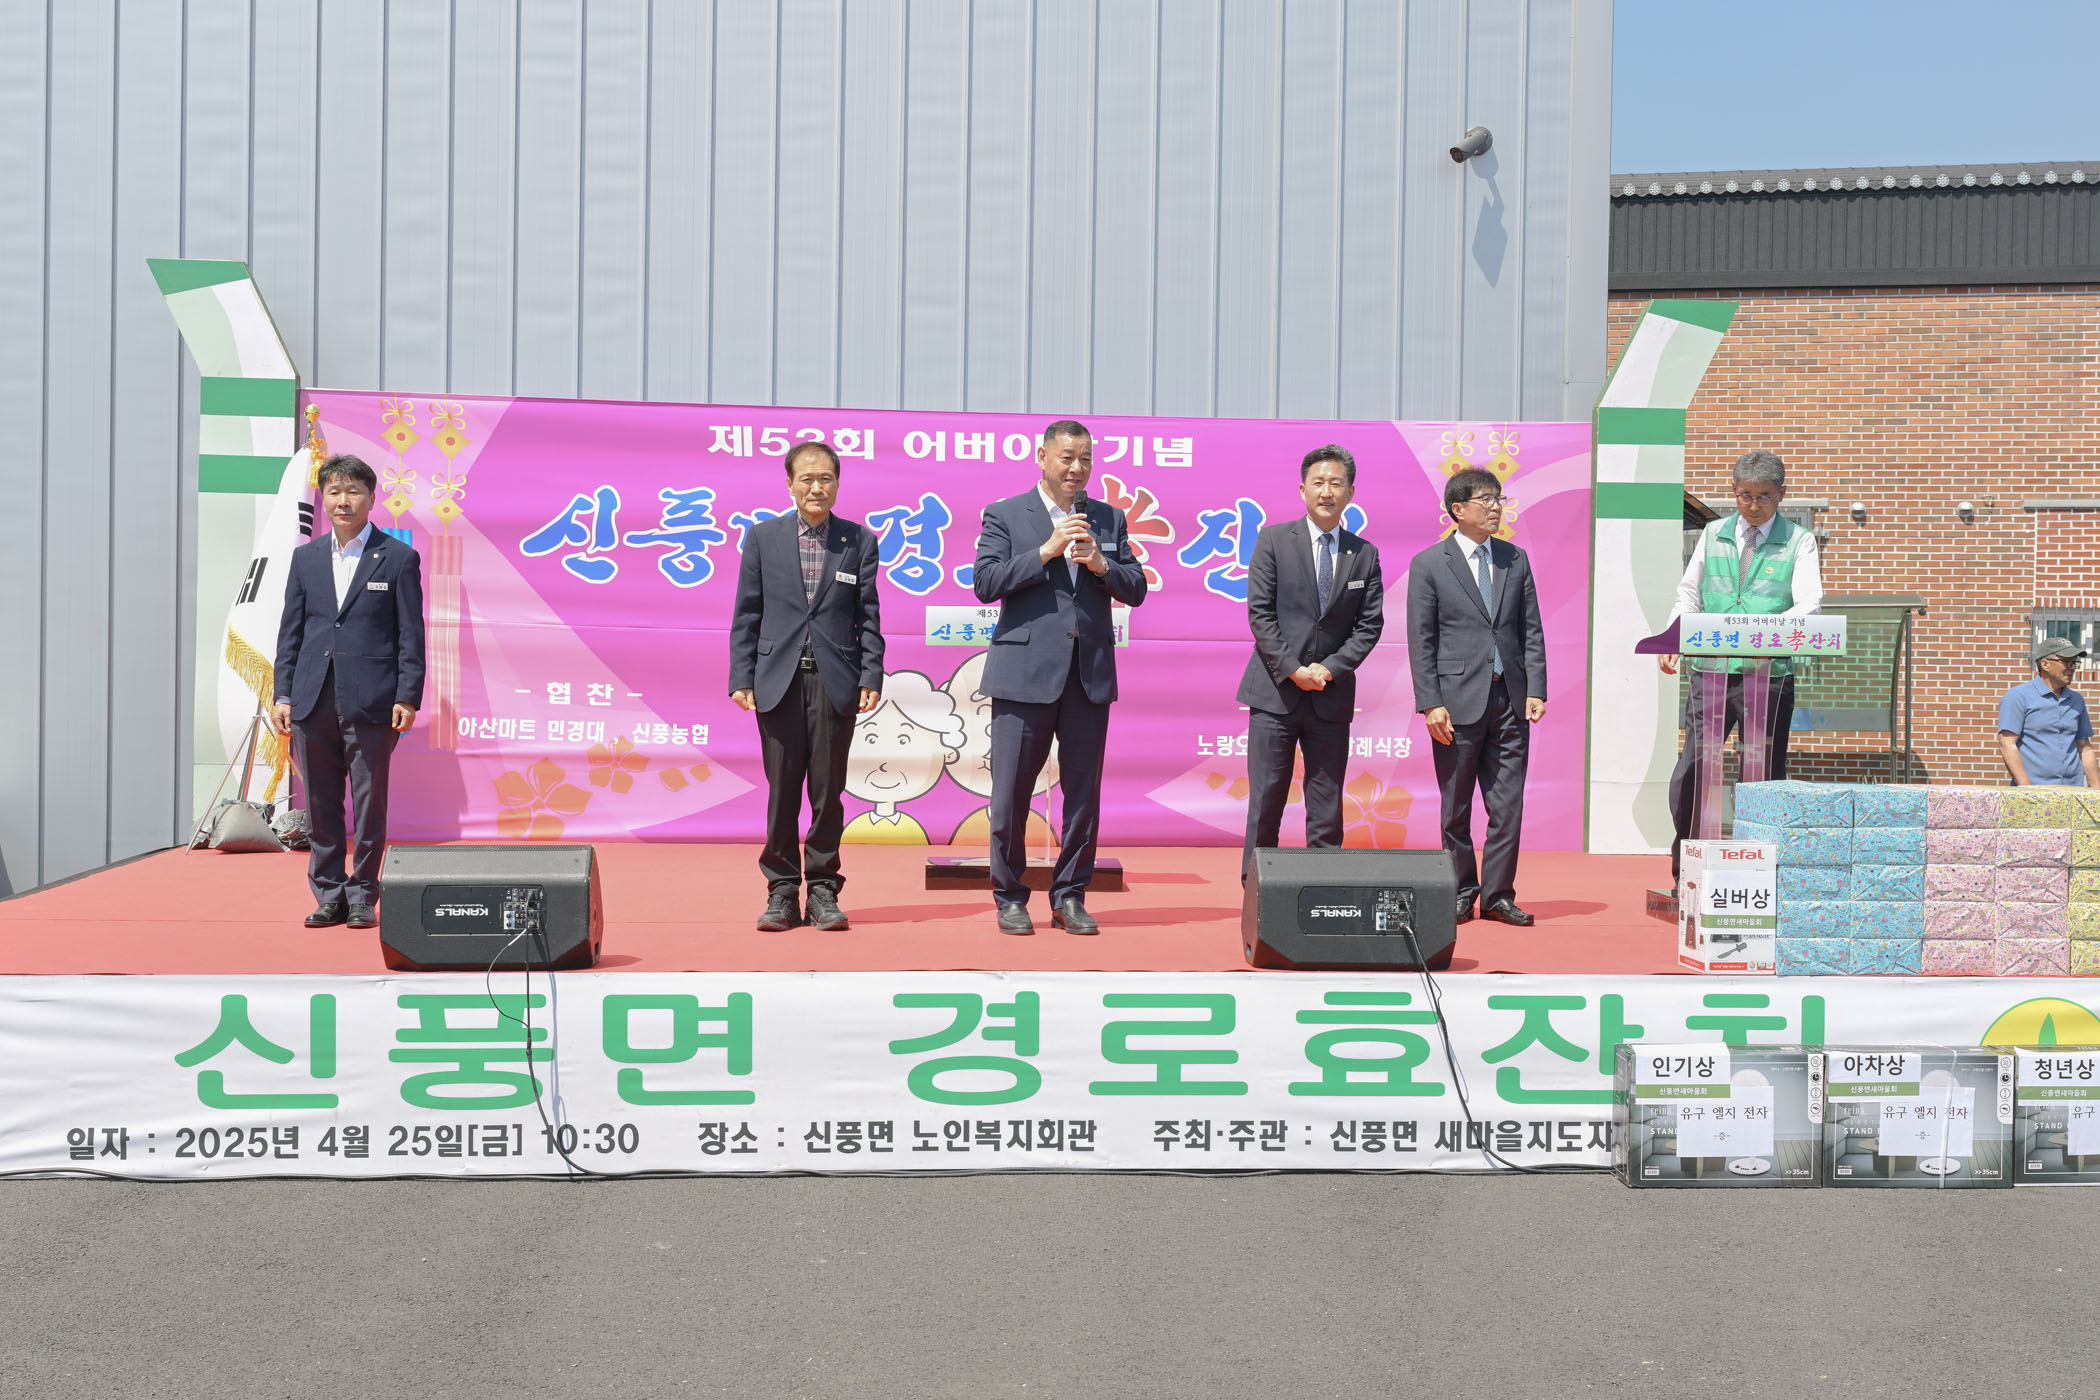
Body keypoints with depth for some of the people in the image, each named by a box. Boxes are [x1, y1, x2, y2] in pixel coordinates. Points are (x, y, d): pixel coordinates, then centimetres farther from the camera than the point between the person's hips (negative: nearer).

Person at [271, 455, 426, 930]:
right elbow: (290, 630, 14)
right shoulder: (305, 557, 13)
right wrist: (282, 695, 6)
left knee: (369, 802, 1)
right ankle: (328, 895, 18)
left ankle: (362, 896, 12)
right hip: (313, 700, 4)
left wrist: (408, 698, -8)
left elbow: (411, 634, -1)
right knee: (320, 804, 8)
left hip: (371, 703, -4)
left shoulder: (398, 558, 2)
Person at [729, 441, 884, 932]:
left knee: (828, 791, 4)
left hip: (835, 682, 0)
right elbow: (746, 615, 7)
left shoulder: (860, 541, 7)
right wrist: (741, 678, 0)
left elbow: (869, 616, 5)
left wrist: (871, 678, -3)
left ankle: (823, 891, 13)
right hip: (779, 681, 0)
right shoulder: (763, 537, 7)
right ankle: (782, 892, 11)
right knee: (782, 792, 3)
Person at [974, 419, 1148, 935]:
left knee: (1084, 792, 5)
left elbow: (1136, 590, 9)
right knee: (1011, 794, 0)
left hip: (1090, 674, 3)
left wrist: (1100, 565, -10)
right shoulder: (1004, 515, 4)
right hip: (1025, 672, -3)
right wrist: (1046, 551, -13)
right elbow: (985, 583, -7)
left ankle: (1069, 897, 16)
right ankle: (1010, 898, 14)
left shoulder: (1110, 519, 13)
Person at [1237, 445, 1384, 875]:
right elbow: (1259, 613, -4)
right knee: (1265, 803, -1)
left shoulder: (1364, 554, 9)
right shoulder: (1273, 540, 2)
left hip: (1332, 695, 2)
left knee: (1327, 808, 5)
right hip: (1275, 691, -2)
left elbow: (1370, 625, 6)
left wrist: (1331, 668, -8)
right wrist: (1293, 670, -11)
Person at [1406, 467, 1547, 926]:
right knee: (1456, 810, 5)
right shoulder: (1428, 564, 0)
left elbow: (1531, 630, 11)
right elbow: (1421, 641, -3)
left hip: (1510, 700, 3)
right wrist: (1431, 703, -10)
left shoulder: (1516, 560, 12)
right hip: (1458, 700, -3)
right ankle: (1461, 894, 17)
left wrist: (1535, 690, 0)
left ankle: (1497, 896, 13)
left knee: (1508, 806, 3)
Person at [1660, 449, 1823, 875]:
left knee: (1766, 777, 2)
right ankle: (1684, 869, 7)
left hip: (1771, 675, -2)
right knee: (1689, 773, -5)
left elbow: (1809, 606, -7)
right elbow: (1688, 595, 17)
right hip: (1712, 669, 2)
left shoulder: (1799, 541, 4)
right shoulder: (1713, 534, 13)